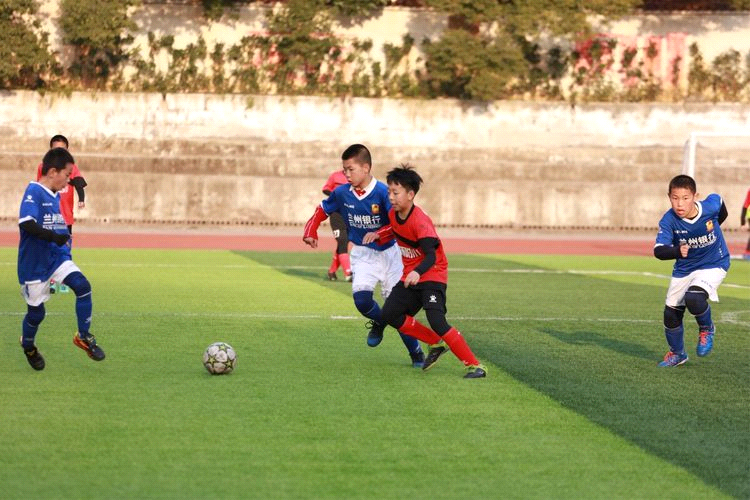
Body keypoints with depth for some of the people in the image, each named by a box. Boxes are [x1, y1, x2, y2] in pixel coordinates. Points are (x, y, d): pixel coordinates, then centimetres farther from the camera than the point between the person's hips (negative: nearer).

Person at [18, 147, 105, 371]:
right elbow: (27, 224, -30)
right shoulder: (34, 192, -17)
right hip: (35, 262, -6)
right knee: (36, 311, 6)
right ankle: (28, 345, 36)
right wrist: (54, 236, -37)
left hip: (58, 256, 7)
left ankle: (83, 336, -1)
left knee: (83, 286, -16)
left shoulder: (56, 196, 9)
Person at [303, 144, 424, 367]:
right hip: (362, 255, 3)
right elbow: (321, 211, 9)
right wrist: (310, 232, -6)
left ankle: (416, 353, 18)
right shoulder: (341, 193, -6)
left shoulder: (382, 192, -19)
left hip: (387, 253, -2)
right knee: (362, 300, -21)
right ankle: (379, 322, 15)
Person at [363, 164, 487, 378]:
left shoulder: (420, 221, -25)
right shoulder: (393, 214, -1)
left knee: (436, 321, -24)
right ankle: (436, 345, 14)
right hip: (410, 275, 9)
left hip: (432, 275, -9)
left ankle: (474, 366, -20)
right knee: (390, 314, 1)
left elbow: (431, 256, -35)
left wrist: (417, 272, -53)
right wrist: (379, 234, 7)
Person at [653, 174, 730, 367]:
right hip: (684, 269, 3)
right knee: (671, 313, 7)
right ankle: (677, 354, 35)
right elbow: (658, 250, -34)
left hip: (713, 265, -3)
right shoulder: (668, 220, -24)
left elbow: (719, 200, 2)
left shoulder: (711, 206, -24)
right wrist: (677, 251, -54)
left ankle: (707, 329, 5)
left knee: (694, 299, -28)